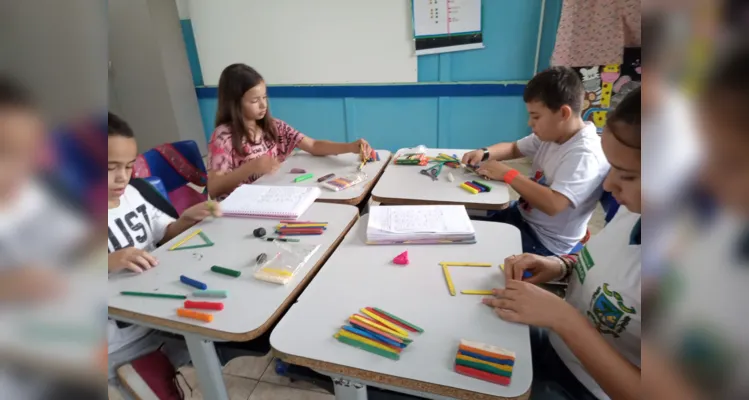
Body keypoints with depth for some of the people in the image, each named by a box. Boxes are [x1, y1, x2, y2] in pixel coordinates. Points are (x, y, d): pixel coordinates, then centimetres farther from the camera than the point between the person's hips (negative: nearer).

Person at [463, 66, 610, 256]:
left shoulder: (584, 155, -26)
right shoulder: (551, 134, 0)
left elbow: (552, 205, -36)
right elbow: (514, 148, 14)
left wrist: (508, 174, -28)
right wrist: (485, 153, -7)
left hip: (546, 242, -8)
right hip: (523, 216, 8)